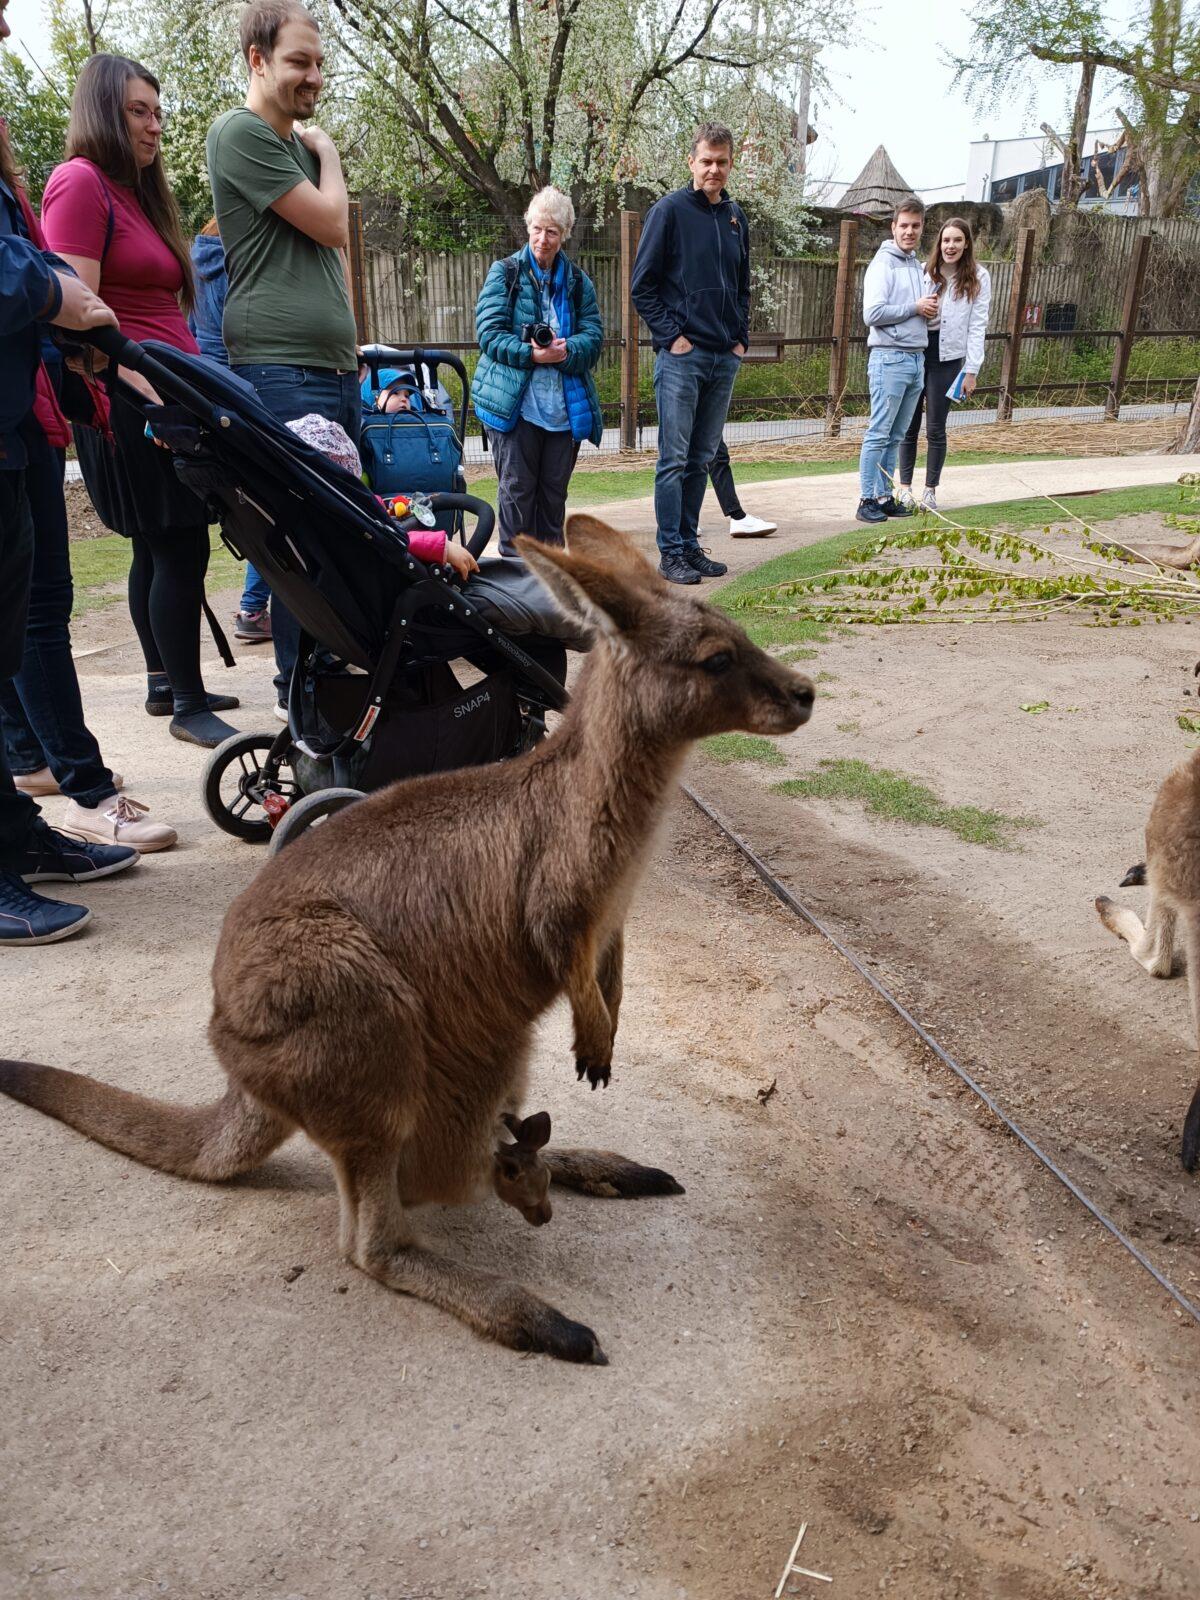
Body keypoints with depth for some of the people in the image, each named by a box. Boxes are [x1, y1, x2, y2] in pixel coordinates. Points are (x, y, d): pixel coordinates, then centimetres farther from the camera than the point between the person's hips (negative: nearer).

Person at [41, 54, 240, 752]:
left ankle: (166, 684, 22)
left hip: (170, 397, 9)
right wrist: (148, 393, -23)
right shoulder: (80, 182, -7)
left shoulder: (139, 190, 22)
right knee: (182, 550, -9)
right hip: (131, 402, -9)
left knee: (160, 550, 13)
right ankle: (188, 705, -1)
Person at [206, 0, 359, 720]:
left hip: (334, 368, 9)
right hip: (281, 369, -9)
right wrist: (328, 155, 8)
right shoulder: (242, 132, -4)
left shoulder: (302, 144, 23)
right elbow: (330, 224, -9)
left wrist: (349, 341, 20)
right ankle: (297, 692, -1)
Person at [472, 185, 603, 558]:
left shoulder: (578, 281, 12)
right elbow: (489, 332, -5)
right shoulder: (505, 272, 4)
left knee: (554, 491, 8)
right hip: (514, 402, -3)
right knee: (516, 488, -2)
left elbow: (594, 336, 3)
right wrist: (531, 354, -19)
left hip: (566, 405, 3)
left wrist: (564, 351, -18)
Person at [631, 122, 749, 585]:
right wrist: (671, 336, -12)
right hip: (682, 356, -6)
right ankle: (670, 553, 1)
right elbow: (643, 285, -6)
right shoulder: (669, 210, -4)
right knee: (674, 459, -4)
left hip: (725, 358, 6)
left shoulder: (735, 217, 14)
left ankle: (690, 544, 18)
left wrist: (741, 338, 10)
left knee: (701, 459, 10)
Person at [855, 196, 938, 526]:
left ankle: (885, 496, 13)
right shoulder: (883, 264, -6)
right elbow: (873, 313, -17)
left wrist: (930, 310, 7)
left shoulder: (917, 264, 18)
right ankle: (867, 500, -4)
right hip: (890, 358, -8)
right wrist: (915, 307, -11)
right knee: (879, 434, -7)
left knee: (896, 436, 9)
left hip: (916, 358, 8)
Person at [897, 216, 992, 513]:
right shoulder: (923, 272, 3)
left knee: (935, 428, 3)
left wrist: (971, 370, -6)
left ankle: (930, 490, 13)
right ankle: (905, 487, 15)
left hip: (948, 358, -1)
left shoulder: (978, 278, 0)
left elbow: (977, 326, -2)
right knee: (909, 425, 5)